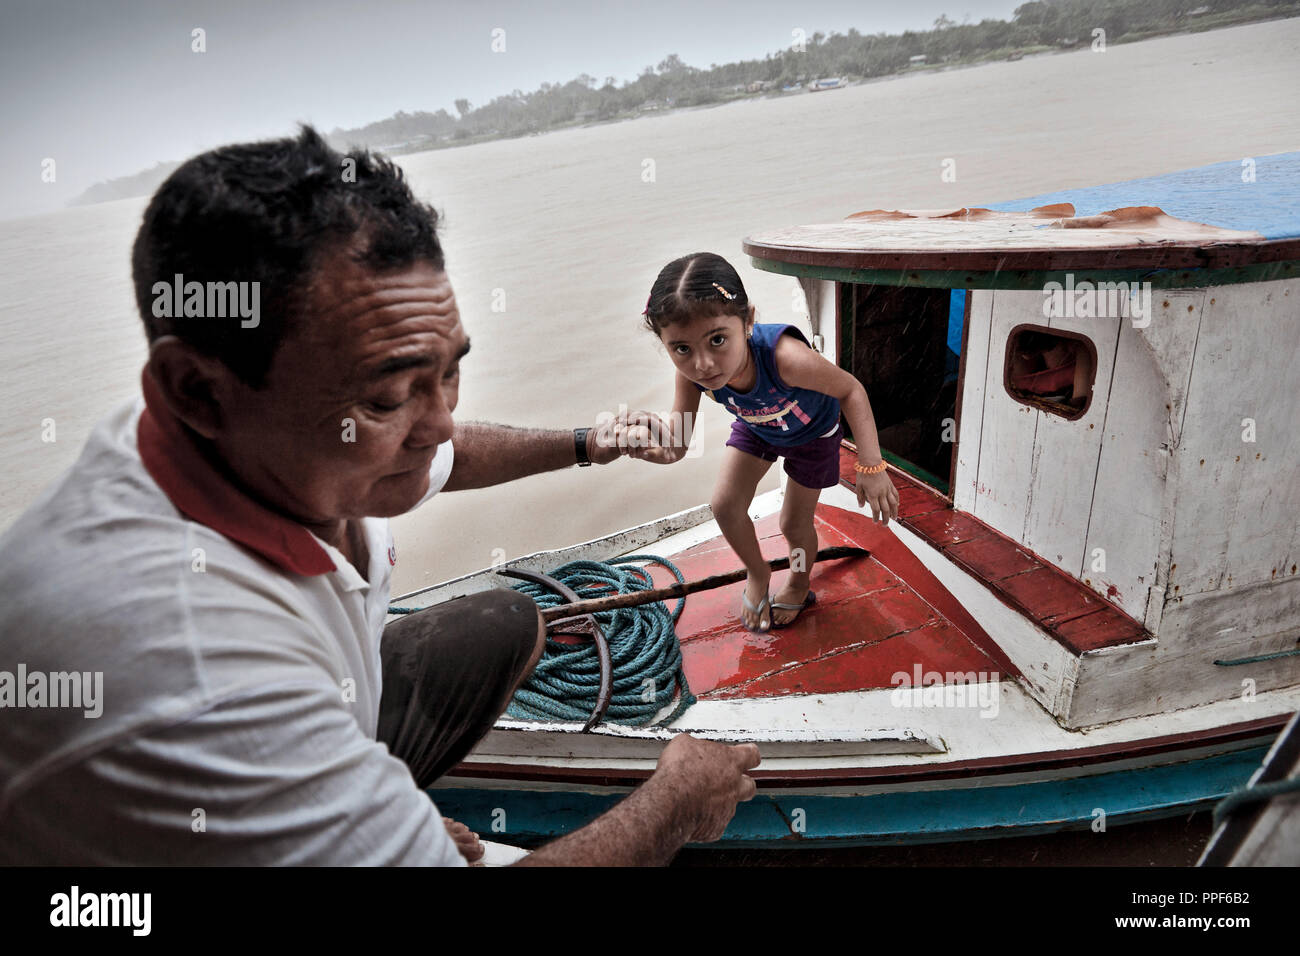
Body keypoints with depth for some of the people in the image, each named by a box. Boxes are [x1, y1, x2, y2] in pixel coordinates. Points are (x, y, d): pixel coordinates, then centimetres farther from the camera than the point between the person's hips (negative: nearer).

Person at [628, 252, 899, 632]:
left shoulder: (783, 356, -49)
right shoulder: (691, 373, -34)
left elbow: (851, 390, -33)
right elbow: (677, 445, -29)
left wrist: (872, 467, -37)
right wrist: (653, 447, -55)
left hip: (811, 432, -3)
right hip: (755, 428, 4)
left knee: (794, 523, 7)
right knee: (725, 506, -4)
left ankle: (799, 586, 41)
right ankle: (757, 574, 27)